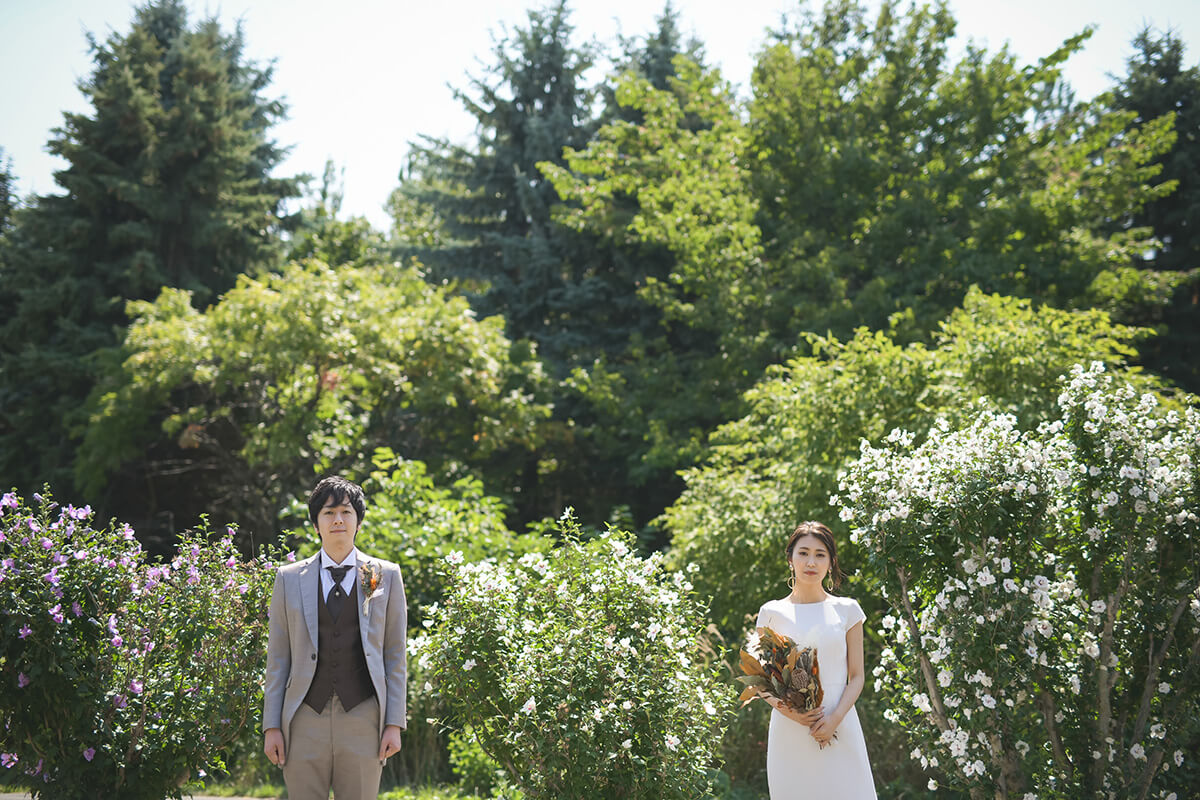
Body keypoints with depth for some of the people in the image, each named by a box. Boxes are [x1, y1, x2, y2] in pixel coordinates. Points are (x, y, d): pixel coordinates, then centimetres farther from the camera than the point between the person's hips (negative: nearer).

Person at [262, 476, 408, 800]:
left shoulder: (386, 576, 7)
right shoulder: (289, 579, 9)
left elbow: (396, 655, 6)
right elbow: (277, 657, 9)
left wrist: (395, 724, 0)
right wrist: (271, 725, 3)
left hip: (363, 721, 0)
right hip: (306, 722, 1)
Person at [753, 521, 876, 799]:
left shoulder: (846, 610, 6)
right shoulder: (772, 612, 6)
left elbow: (857, 677, 5)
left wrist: (835, 718, -11)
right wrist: (786, 709, -11)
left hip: (840, 729, 0)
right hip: (789, 730, 0)